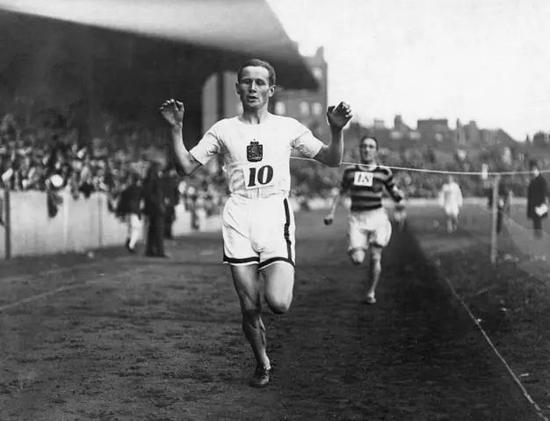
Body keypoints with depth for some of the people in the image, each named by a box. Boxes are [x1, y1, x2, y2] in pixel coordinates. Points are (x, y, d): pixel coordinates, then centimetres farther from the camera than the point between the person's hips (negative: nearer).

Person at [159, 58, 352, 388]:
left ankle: (284, 284, 20)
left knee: (278, 303, -17)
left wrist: (337, 130, -9)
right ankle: (263, 365, 25)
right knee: (250, 307, 1)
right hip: (238, 218, 1)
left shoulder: (288, 128, 10)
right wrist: (177, 129, 0)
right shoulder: (224, 130, 12)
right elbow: (187, 166, 12)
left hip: (276, 215, -1)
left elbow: (332, 160, 10)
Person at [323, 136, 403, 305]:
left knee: (375, 258, -4)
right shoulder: (350, 171, 9)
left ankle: (371, 293, 14)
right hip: (356, 218, 1)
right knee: (357, 259, -13)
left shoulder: (384, 172, 5)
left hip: (377, 216, 0)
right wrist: (332, 212, 10)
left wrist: (398, 195, -13)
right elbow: (341, 192, 19)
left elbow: (396, 196, 10)